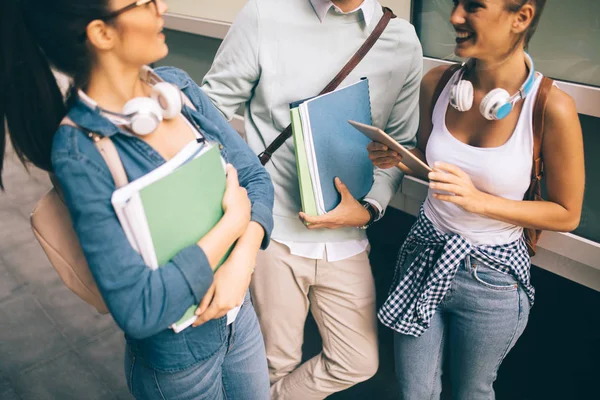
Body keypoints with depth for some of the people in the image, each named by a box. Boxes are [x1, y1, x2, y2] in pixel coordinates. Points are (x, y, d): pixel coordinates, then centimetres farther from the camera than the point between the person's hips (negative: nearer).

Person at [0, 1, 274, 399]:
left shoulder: (176, 85, -8)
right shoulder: (80, 153, -26)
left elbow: (255, 177, -4)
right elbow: (139, 309, -29)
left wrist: (242, 259, -21)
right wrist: (233, 220, -23)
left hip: (238, 307, 6)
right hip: (179, 360, -5)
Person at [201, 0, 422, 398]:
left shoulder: (403, 42, 1)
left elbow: (401, 144, 6)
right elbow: (213, 106, -2)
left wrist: (369, 209, -9)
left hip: (345, 241, 4)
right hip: (272, 232, -3)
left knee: (358, 363, 14)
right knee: (277, 363, 15)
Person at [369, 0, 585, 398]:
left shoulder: (551, 108, -21)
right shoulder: (437, 82, -8)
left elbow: (567, 215, -10)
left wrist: (480, 201, -24)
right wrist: (399, 158, -13)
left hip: (492, 278, -3)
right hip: (426, 255, 3)